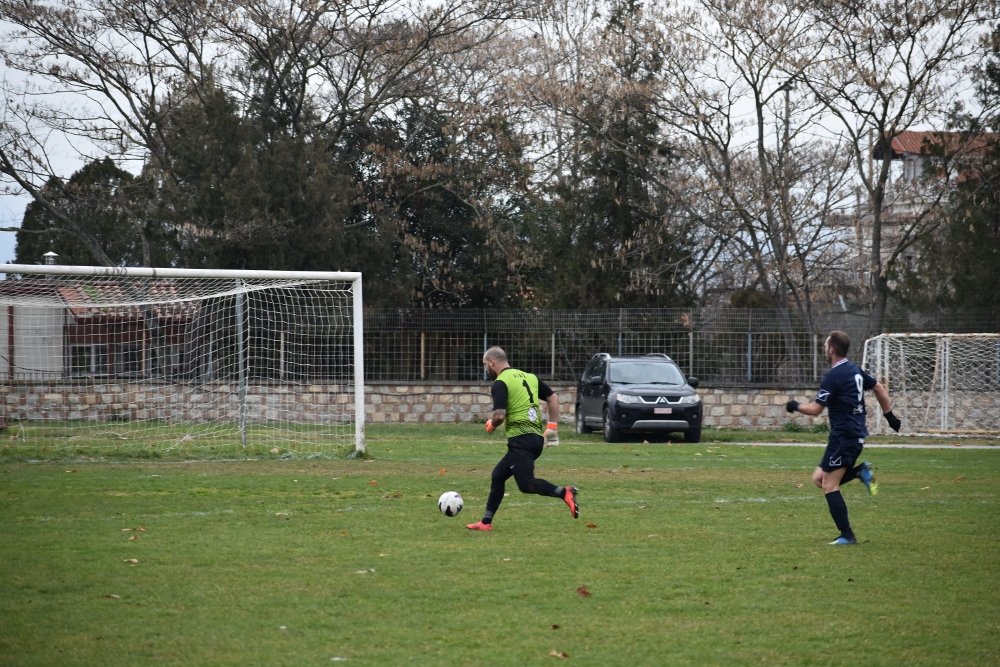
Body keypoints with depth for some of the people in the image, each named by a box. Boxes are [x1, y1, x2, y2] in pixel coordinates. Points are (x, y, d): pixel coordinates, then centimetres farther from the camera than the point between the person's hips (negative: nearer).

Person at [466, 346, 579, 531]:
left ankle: (564, 493, -29)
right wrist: (552, 425, 18)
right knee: (497, 476, 16)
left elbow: (500, 415, -18)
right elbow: (553, 397, 20)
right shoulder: (528, 377, 17)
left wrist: (491, 424, 4)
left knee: (526, 484, -13)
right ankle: (486, 522, 17)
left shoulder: (500, 383, -8)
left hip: (521, 438, -9)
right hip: (537, 438, 9)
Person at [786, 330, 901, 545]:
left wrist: (795, 406, 2)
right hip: (856, 434, 9)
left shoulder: (833, 376, -16)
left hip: (843, 436, -9)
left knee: (829, 486, -4)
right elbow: (879, 388, 22)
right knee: (819, 478, 15)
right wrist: (889, 415, 29)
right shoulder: (854, 370, 12)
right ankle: (860, 472, 3)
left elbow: (815, 409, -16)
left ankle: (847, 535, -6)